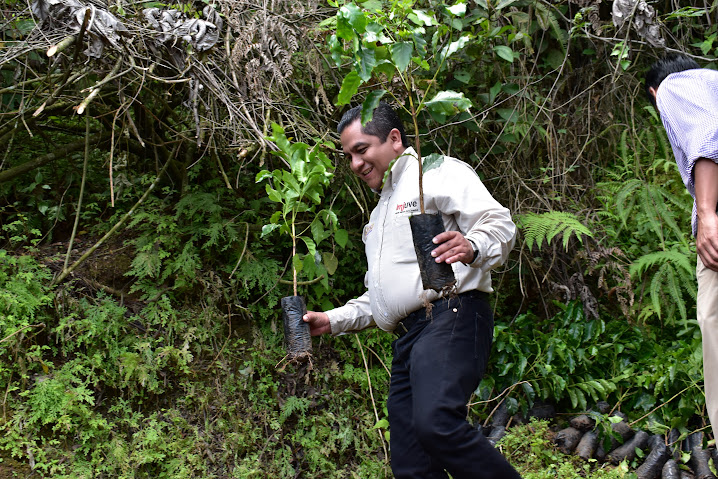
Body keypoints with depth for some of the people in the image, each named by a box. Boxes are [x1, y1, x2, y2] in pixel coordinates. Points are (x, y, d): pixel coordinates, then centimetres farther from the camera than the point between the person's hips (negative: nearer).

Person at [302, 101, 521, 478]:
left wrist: (471, 248, -31)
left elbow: (499, 222, -10)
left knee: (436, 424, -33)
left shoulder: (437, 171, 4)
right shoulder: (381, 211, 32)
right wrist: (333, 321, 24)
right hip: (407, 336, 9)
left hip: (449, 316, -9)